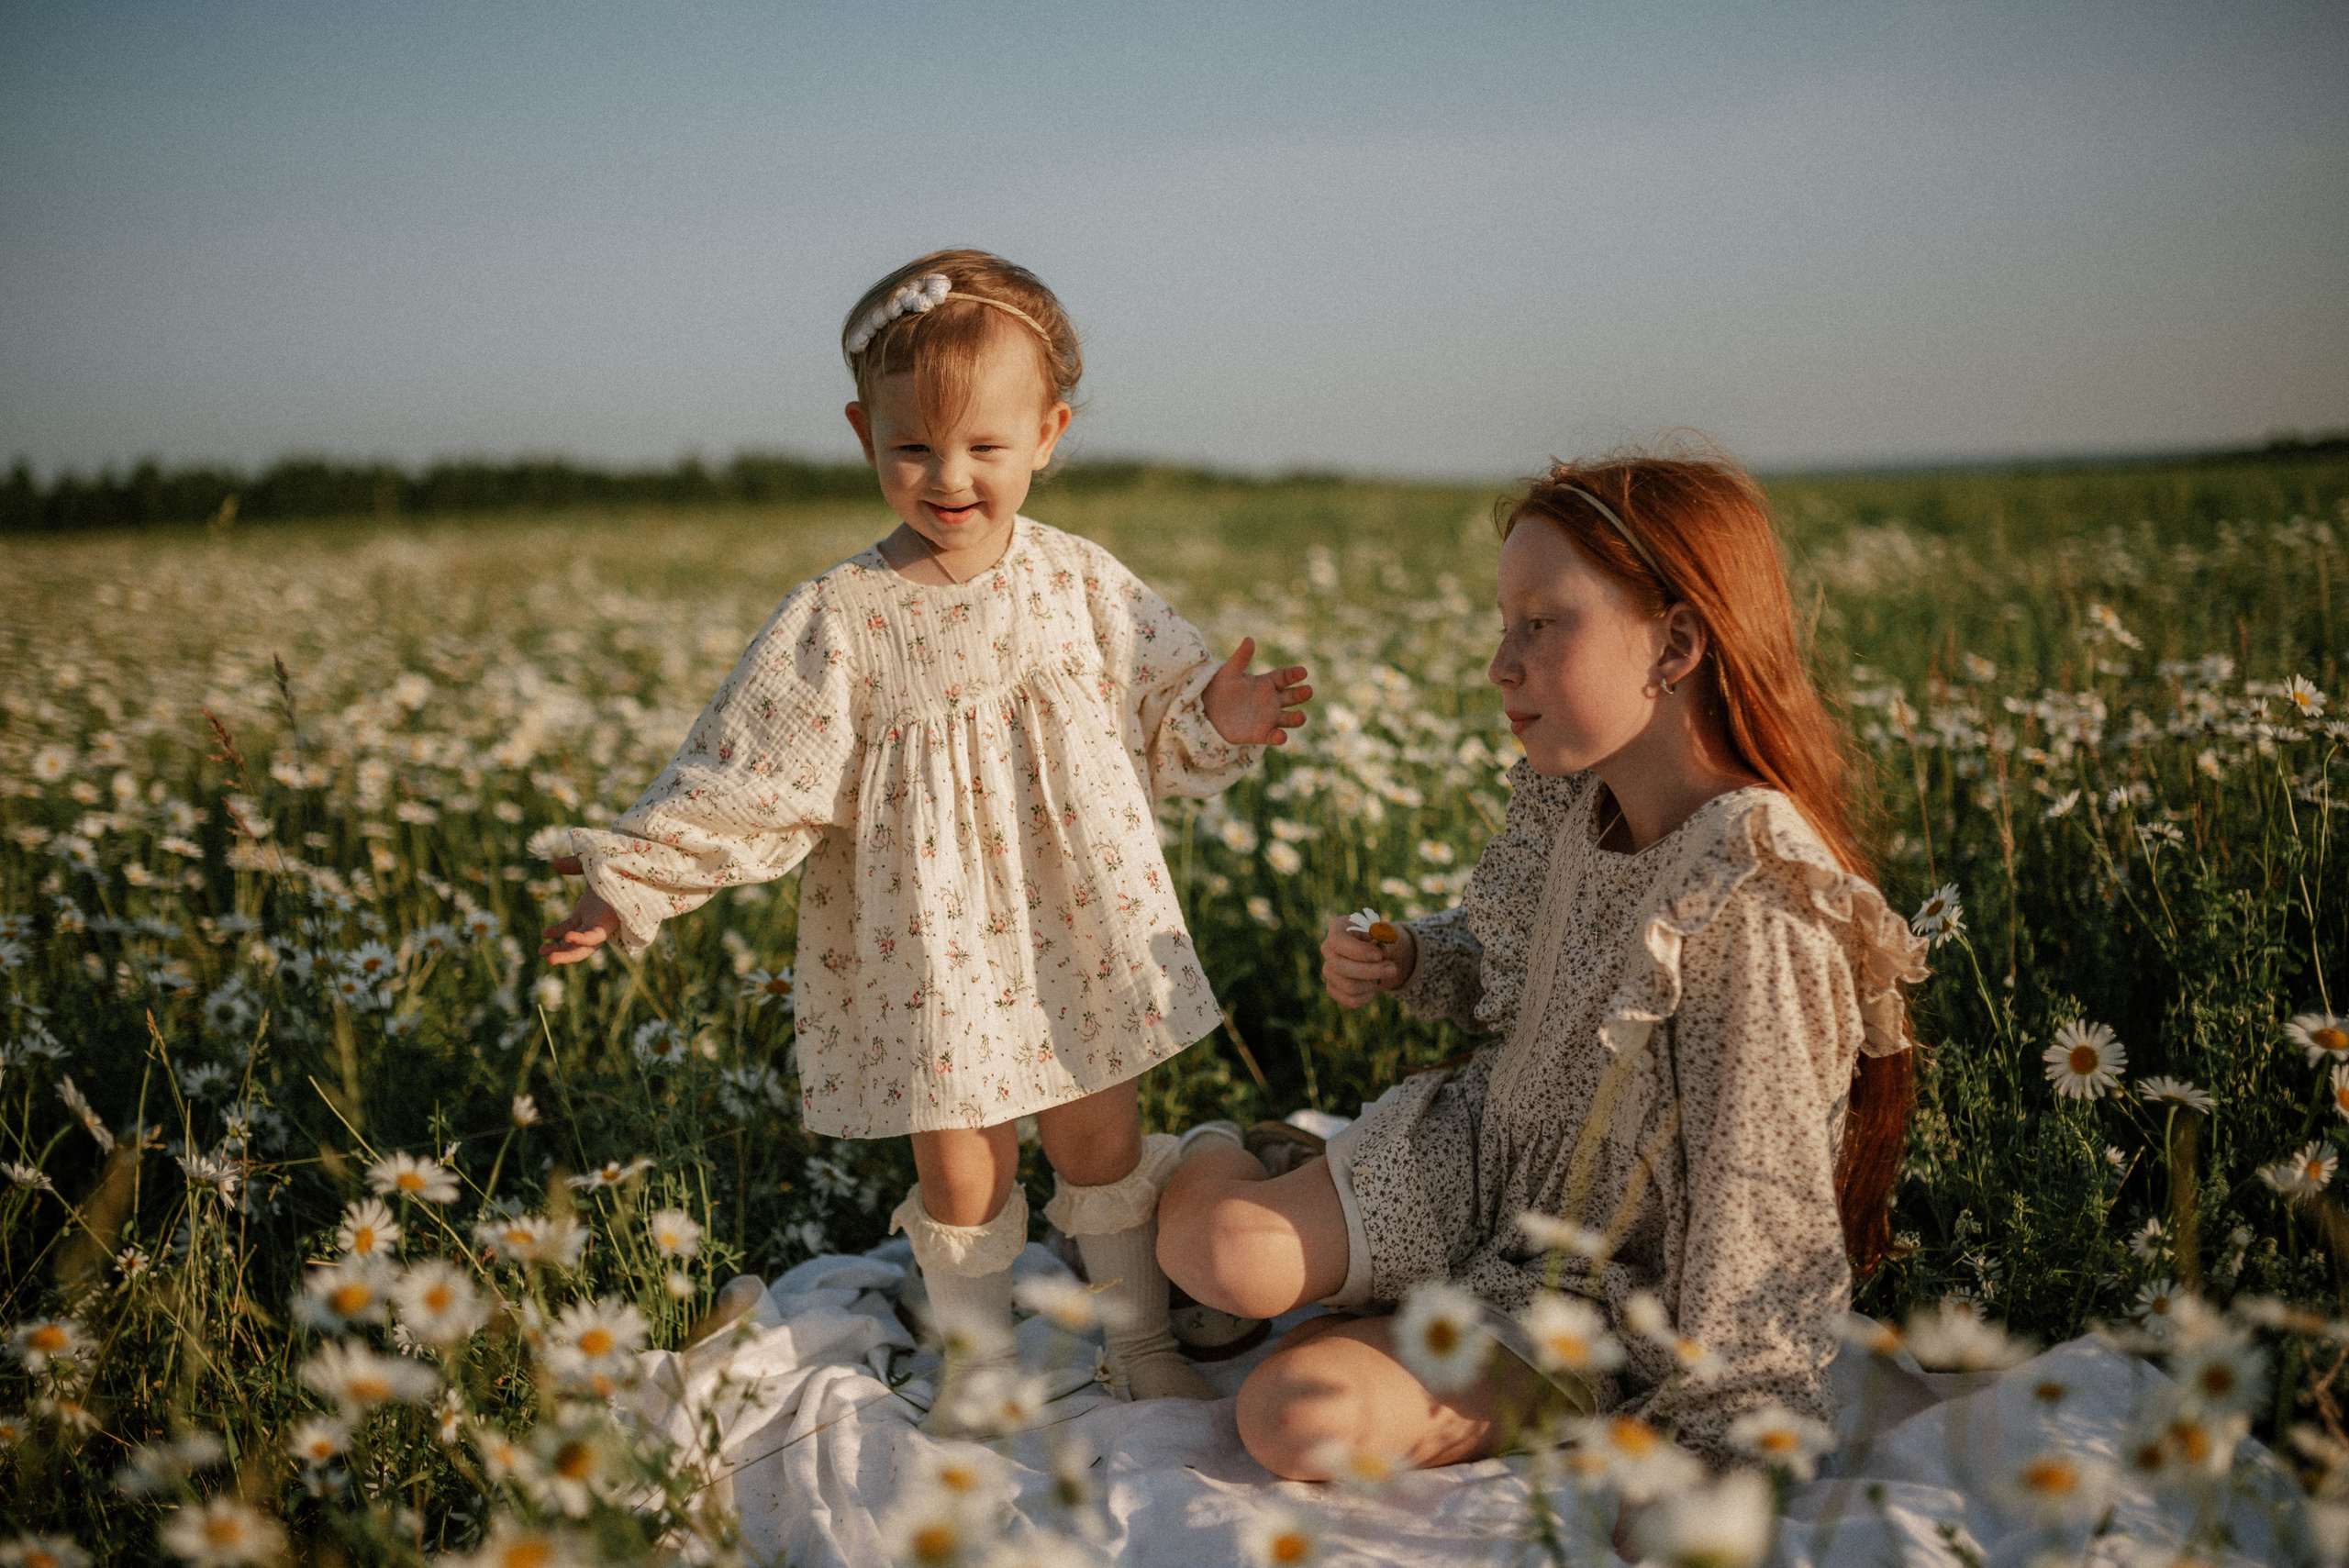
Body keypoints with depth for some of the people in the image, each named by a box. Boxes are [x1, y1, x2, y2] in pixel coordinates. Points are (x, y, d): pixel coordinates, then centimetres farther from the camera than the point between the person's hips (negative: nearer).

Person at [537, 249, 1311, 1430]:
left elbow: (1154, 731, 6)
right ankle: (975, 1361, 34)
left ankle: (1142, 1342, 37)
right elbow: (750, 776, -10)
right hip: (930, 956, -1)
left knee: (1102, 1139, 15)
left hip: (1076, 938, 2)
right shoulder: (840, 619, -10)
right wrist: (629, 881, -17)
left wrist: (1216, 721, -14)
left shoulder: (1083, 585, -3)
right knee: (959, 1168, 10)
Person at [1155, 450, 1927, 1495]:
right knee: (1217, 1249, -14)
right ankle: (1212, 1157, 19)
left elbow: (1753, 1204, -27)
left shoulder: (1748, 908, -32)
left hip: (1606, 1282, -6)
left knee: (1297, 1416, -21)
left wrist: (1719, 1433, -20)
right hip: (1490, 1157, 6)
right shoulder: (1570, 799, -7)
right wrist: (1405, 962, -5)